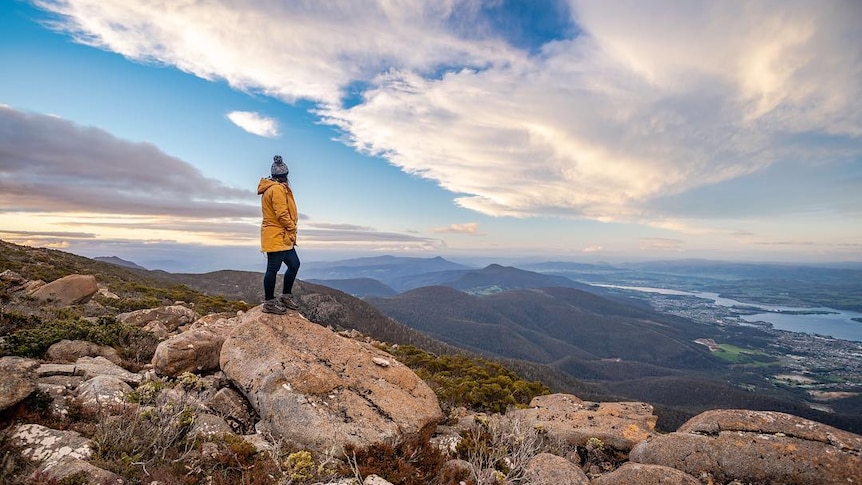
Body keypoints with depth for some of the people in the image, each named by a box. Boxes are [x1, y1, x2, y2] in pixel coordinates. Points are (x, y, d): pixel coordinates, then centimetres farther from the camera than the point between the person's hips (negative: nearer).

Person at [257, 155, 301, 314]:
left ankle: (286, 296, 24)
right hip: (277, 237, -10)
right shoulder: (277, 189, -14)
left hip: (282, 237, 10)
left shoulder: (271, 188, 18)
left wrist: (290, 231, 11)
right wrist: (292, 230, -7)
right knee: (273, 268, -2)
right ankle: (269, 303, 8)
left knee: (294, 264, 14)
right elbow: (282, 214, -19)